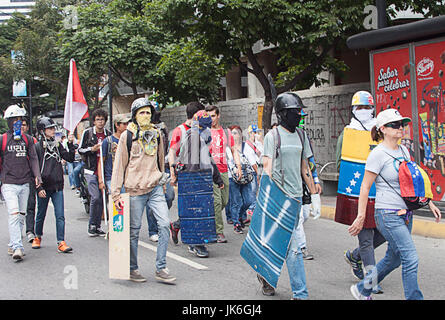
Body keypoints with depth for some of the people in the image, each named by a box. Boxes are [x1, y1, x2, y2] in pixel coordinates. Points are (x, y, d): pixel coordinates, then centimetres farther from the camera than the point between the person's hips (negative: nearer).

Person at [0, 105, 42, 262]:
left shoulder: (28, 139, 12)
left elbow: (33, 159, 11)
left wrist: (37, 176, -2)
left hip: (25, 184, 4)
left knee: (21, 216, 7)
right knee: (14, 215, -15)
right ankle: (18, 248, -18)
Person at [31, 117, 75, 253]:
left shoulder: (58, 145, 10)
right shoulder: (37, 147, -3)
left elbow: (70, 159, 5)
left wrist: (71, 145, -8)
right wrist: (39, 188, -11)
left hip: (57, 187, 2)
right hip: (44, 187, -2)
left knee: (60, 216, -5)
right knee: (41, 215, 12)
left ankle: (61, 242, -5)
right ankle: (38, 237, 34)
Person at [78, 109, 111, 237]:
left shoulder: (109, 134, 10)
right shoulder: (87, 133, 2)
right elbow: (80, 150, 3)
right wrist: (92, 149, -13)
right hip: (91, 170, -4)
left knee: (101, 199, 5)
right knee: (95, 197, -14)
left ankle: (97, 226, 15)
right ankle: (92, 225, 1)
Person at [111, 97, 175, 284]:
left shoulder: (157, 134, 10)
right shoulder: (127, 136, -2)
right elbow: (119, 165, -2)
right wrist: (116, 193, -6)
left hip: (155, 188, 3)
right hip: (135, 190, -3)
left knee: (164, 224, -8)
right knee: (134, 230, 5)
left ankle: (161, 269, 0)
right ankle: (132, 269, 21)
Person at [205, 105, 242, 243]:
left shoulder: (226, 132, 12)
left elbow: (234, 150, 16)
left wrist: (238, 166, 5)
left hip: (224, 171, 5)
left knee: (224, 201, 8)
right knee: (216, 202, -9)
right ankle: (219, 232, -5)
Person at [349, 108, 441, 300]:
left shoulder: (404, 151, 11)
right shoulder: (378, 154, -11)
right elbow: (365, 187, -10)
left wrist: (429, 203, 16)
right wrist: (361, 217, -11)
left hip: (405, 214, 8)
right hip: (388, 214, -8)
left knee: (394, 259, 15)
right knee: (411, 260, -12)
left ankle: (362, 290, 32)